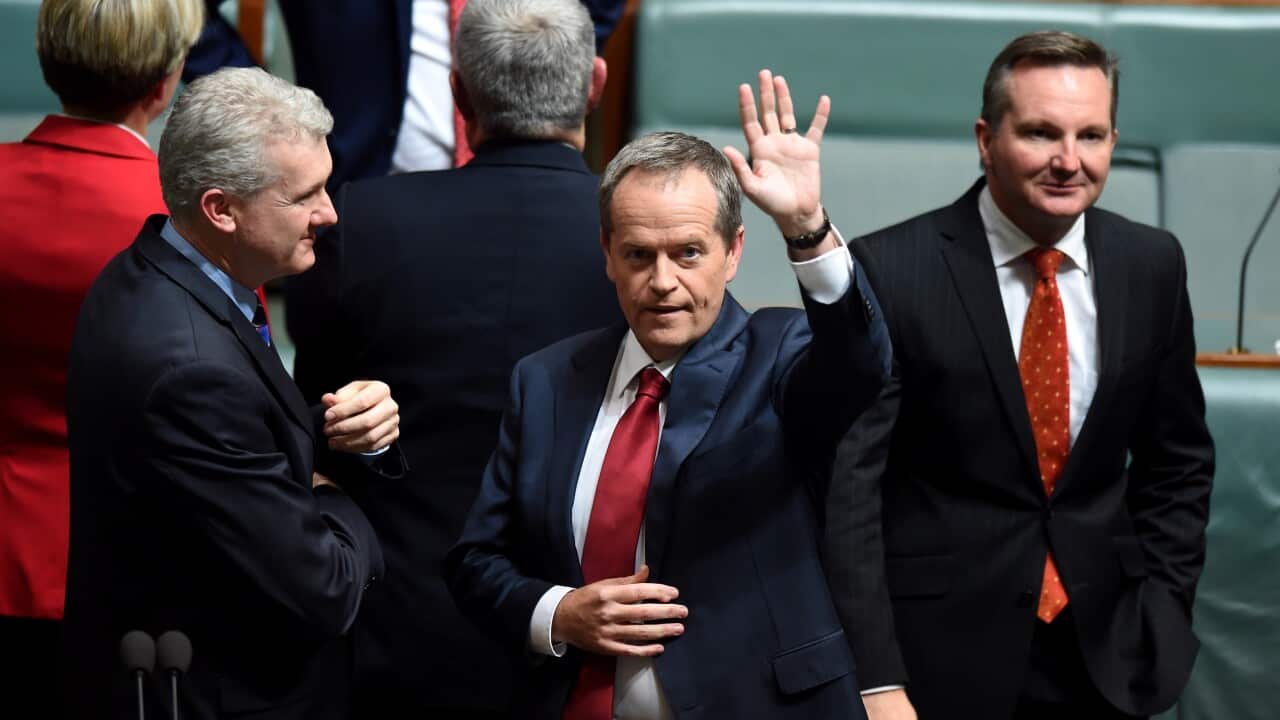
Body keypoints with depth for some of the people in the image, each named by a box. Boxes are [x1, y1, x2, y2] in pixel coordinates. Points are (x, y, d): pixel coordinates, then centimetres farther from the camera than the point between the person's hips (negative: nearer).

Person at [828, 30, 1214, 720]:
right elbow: (847, 483, -14)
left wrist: (1163, 609, 3)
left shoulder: (1152, 265, 1)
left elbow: (1177, 460, 12)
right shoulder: (892, 271, -13)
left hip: (1104, 654, 4)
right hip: (941, 655, -4)